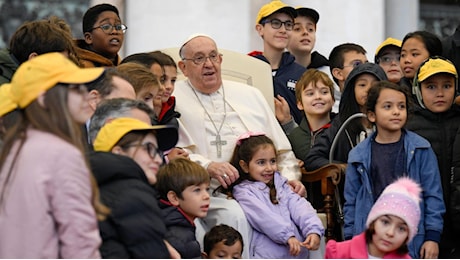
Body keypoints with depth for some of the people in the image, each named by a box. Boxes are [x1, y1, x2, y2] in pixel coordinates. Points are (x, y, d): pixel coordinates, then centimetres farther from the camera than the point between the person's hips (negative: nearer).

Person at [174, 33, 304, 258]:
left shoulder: (249, 95, 24)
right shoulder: (173, 99, 8)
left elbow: (281, 147, 25)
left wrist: (290, 177, 6)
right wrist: (208, 166, -20)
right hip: (211, 193, -4)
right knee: (234, 216, -36)